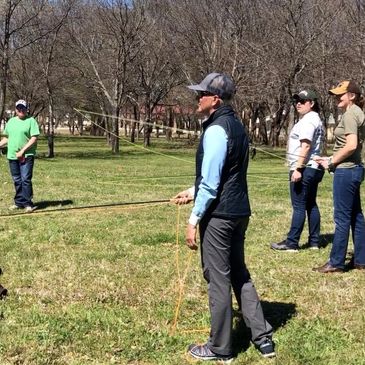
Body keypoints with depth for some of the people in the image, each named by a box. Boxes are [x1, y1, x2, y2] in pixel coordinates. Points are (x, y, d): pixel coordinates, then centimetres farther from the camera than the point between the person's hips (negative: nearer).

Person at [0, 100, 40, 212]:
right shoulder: (11, 121, 15)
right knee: (17, 181, 10)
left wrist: (22, 151, -16)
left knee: (26, 179, -9)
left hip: (26, 156, -5)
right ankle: (19, 202, 19)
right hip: (12, 156, 6)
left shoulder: (31, 121, -4)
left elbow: (34, 139, -11)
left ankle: (28, 203, -3)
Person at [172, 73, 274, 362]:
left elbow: (210, 182, -19)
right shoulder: (236, 125, 12)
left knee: (218, 279, 2)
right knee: (239, 274, 18)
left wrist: (194, 220, -15)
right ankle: (263, 338, 22)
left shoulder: (216, 130, -17)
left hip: (219, 215, -9)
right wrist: (193, 191, 25)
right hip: (239, 211, 9)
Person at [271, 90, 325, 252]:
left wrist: (298, 168, -26)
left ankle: (291, 243, -5)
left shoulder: (308, 120, -13)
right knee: (311, 205, 13)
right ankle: (314, 242, 17)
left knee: (299, 206, -8)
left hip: (304, 169, -11)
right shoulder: (315, 119, 20)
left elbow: (306, 146, -23)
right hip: (313, 168, 11)